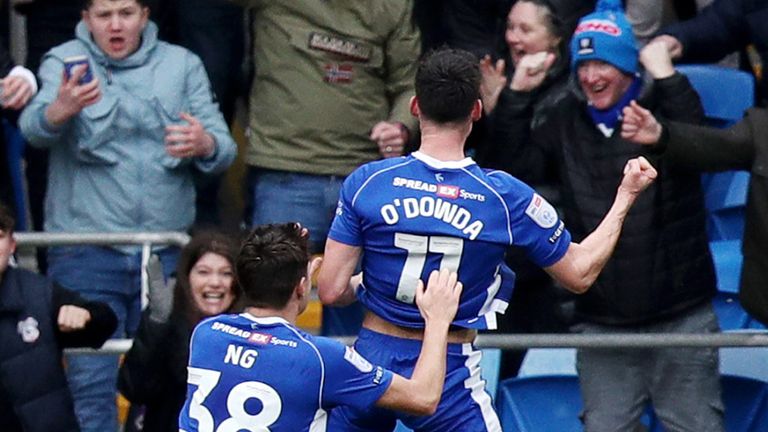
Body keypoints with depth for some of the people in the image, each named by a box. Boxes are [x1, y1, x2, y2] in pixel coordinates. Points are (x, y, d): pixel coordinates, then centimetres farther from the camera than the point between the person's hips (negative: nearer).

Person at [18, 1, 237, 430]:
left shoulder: (182, 65, 9)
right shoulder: (64, 62, 2)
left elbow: (224, 148, 3)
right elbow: (35, 127, -17)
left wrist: (205, 145, -21)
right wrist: (60, 110, -41)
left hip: (166, 250, 2)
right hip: (85, 251, -2)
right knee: (91, 379, -6)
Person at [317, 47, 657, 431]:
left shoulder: (366, 182, -8)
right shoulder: (506, 197, -9)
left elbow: (331, 291, -8)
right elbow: (580, 274, 3)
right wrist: (625, 197, 14)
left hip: (371, 360, 1)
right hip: (448, 377, -1)